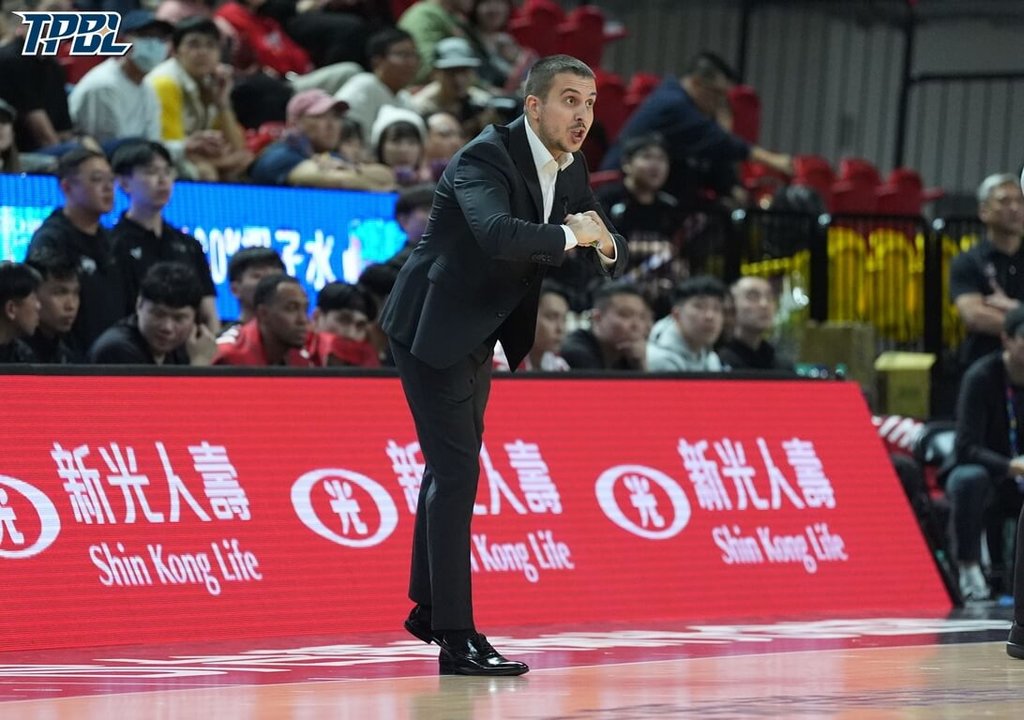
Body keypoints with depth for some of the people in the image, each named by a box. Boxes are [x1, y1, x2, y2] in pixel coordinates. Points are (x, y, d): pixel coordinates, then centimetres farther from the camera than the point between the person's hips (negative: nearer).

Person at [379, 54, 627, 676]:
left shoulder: (571, 170, 3)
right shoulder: (486, 157, -23)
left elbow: (615, 254, 9)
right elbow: (498, 234, -42)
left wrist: (604, 244, -14)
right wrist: (571, 235, -29)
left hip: (475, 336, 9)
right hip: (432, 328, -9)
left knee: (451, 468, 20)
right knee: (457, 471, -13)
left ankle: (428, 608, 35)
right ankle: (457, 637, -13)